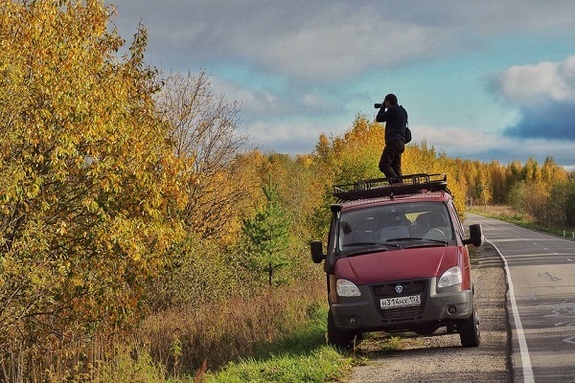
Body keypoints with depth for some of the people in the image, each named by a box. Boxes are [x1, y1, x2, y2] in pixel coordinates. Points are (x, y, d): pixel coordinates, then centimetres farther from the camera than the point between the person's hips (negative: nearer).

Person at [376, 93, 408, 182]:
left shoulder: (393, 110, -7)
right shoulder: (402, 111, 20)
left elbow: (379, 118, -2)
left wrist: (382, 107, 14)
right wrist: (384, 108, 27)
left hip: (394, 142, -9)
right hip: (400, 143, 9)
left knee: (383, 164, -15)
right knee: (396, 167, 7)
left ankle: (395, 181, -31)